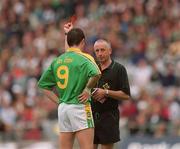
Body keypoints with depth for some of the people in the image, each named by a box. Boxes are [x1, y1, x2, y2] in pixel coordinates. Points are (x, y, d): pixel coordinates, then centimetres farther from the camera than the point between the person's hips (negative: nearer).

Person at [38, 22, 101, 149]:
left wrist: (59, 101, 13)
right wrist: (88, 89, -11)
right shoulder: (83, 58, -7)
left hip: (62, 108, 6)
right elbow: (96, 74, -27)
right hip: (79, 106, -6)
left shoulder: (57, 61, 12)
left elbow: (43, 85, 17)